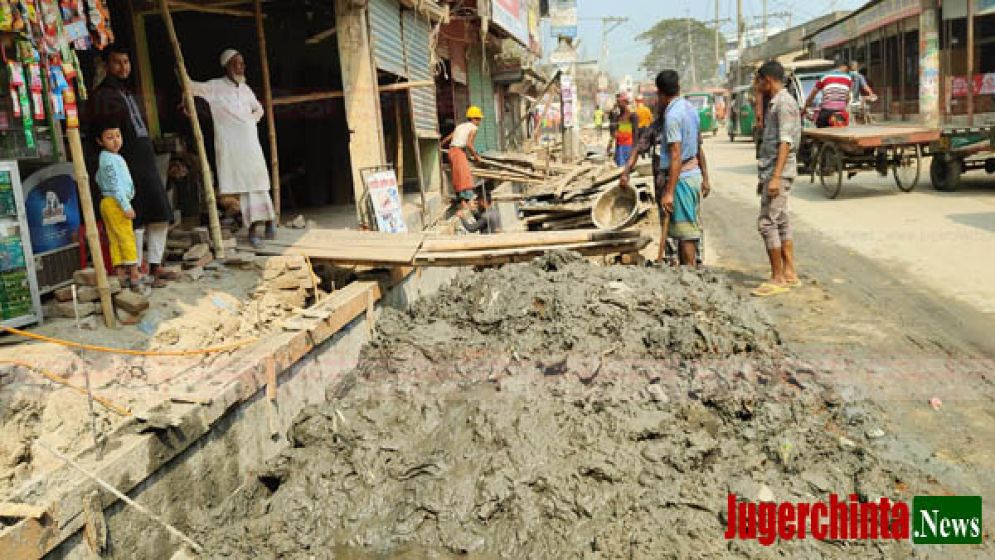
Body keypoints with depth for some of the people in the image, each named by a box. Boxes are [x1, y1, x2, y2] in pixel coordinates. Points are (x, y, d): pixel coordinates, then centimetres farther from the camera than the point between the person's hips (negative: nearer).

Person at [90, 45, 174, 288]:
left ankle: (155, 266, 18)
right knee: (137, 221, -7)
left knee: (161, 216, 9)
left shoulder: (128, 93, 21)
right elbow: (98, 134, -12)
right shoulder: (102, 95, -6)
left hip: (147, 161, 9)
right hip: (128, 165, -9)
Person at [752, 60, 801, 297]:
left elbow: (785, 143, -20)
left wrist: (775, 177, -25)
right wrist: (764, 177, 21)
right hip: (771, 172, 10)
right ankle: (789, 273, 17)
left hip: (779, 172, -10)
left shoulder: (784, 103, -13)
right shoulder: (775, 103, 18)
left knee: (767, 223, -9)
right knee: (781, 222, 11)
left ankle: (778, 278, -4)